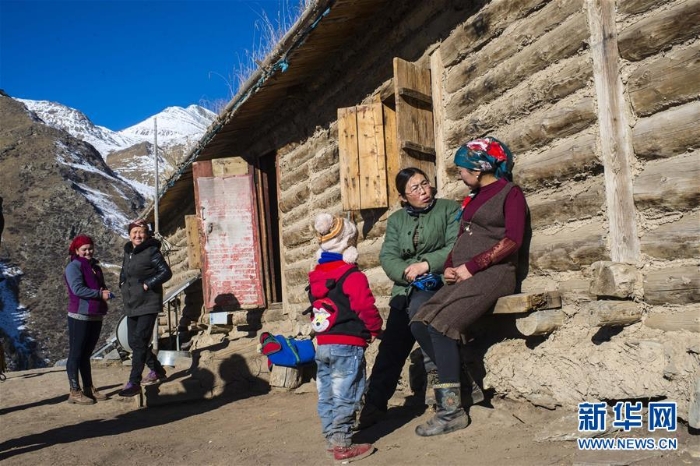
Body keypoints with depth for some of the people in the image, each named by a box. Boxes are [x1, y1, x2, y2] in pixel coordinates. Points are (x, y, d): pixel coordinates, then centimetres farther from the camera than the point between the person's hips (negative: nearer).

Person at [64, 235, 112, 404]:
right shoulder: (74, 266, -8)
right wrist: (99, 294, -20)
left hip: (96, 317, 8)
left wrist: (106, 291, -1)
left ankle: (89, 388, 20)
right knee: (76, 354, -2)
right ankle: (75, 392, 2)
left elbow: (101, 286, 22)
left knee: (86, 354, 14)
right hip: (80, 316, -8)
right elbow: (78, 289, -19)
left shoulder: (95, 267, 17)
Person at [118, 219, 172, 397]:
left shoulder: (152, 251, -11)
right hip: (131, 305, 8)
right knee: (134, 342, 14)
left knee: (139, 343, -9)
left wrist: (148, 284, -20)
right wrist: (122, 284, 8)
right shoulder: (128, 252, 12)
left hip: (148, 304, -8)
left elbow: (166, 272, -17)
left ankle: (134, 383, -4)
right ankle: (157, 371, 32)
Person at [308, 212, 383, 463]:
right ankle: (342, 445, 3)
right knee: (345, 397, -2)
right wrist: (374, 329, 4)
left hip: (323, 344, 8)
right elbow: (366, 308, -14)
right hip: (348, 344, -8)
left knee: (327, 396, 14)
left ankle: (331, 439, 24)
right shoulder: (353, 276, -14)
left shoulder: (315, 277, 10)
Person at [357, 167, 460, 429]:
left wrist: (425, 265, -16)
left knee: (418, 306, -33)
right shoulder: (396, 220, 18)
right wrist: (409, 271, -13)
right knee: (391, 343, -12)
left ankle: (434, 372, -17)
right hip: (408, 289, 3)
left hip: (441, 281, -3)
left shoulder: (449, 209, 8)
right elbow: (387, 257, 6)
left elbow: (456, 248, -5)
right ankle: (375, 403, -8)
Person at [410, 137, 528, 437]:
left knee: (440, 325, -26)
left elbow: (511, 240, -11)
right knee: (419, 324, -13)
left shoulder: (510, 193, 2)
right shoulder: (472, 198, 24)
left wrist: (470, 266, -14)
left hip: (492, 274, -7)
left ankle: (452, 410, -19)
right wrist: (449, 266, 5)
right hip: (464, 277, 8)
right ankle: (463, 385, -4)